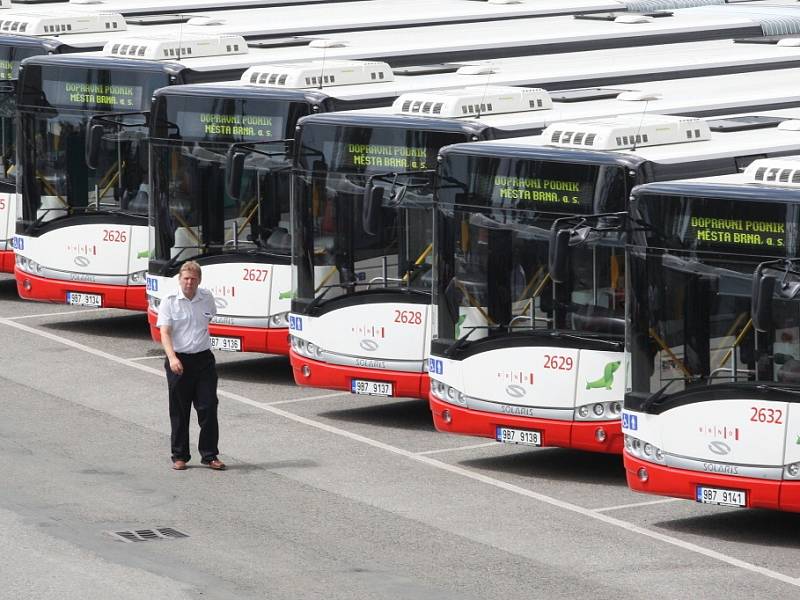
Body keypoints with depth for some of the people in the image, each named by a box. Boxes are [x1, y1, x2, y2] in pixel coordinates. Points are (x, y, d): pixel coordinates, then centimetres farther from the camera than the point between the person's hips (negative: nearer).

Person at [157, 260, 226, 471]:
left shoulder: (207, 298, 4)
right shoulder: (169, 302, -7)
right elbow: (164, 333, -16)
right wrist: (172, 358, -30)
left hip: (203, 359, 3)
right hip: (179, 361, -3)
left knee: (208, 408, -1)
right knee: (179, 412, 4)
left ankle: (210, 455, 6)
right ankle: (180, 456, 13)